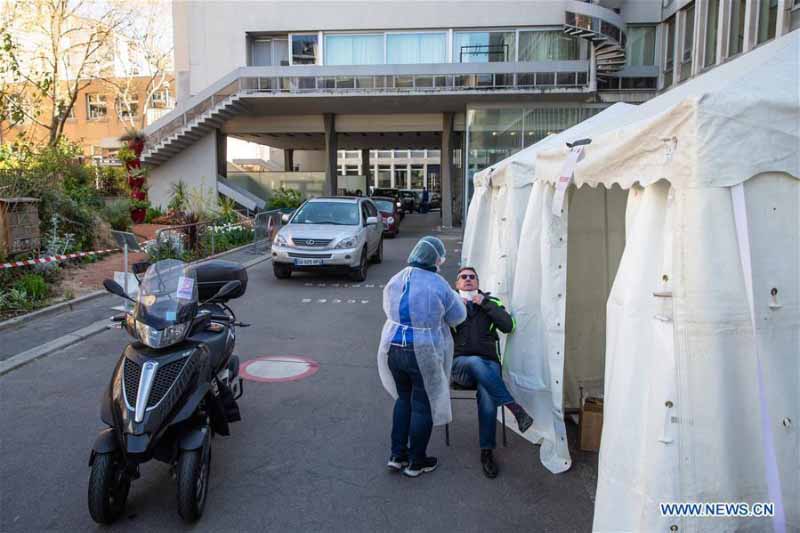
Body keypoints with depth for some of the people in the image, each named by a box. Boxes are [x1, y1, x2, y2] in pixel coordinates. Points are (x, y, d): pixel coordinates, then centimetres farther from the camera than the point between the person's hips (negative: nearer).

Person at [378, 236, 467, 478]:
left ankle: (397, 455, 27)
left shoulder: (395, 280, 2)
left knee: (403, 398, 23)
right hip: (424, 355, -5)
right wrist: (450, 303, 18)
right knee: (423, 405, 11)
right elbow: (457, 316, -3)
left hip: (393, 348, 5)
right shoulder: (438, 285, -14)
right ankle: (416, 462, 23)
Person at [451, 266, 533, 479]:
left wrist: (485, 304, -3)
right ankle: (514, 407, -36)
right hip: (460, 364, -1)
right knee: (475, 362, -38)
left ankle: (487, 452, -14)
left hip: (488, 364, 1)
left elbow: (508, 326, 0)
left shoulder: (491, 302, 17)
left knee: (487, 398, -29)